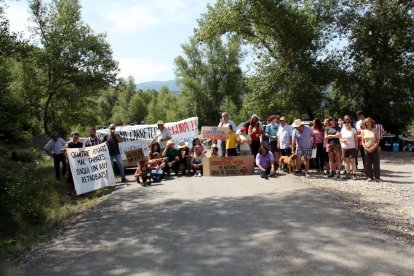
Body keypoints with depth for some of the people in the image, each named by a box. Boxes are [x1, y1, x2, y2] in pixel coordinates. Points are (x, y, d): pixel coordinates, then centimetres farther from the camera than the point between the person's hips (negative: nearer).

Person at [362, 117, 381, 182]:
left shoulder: (375, 130, 2)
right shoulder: (364, 131, 6)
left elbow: (378, 140, -1)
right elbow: (362, 141, 6)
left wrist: (373, 148, -13)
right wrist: (366, 148, -9)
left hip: (374, 149, -2)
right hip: (366, 149, 2)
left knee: (376, 163, -1)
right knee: (368, 164, 1)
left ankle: (377, 177, 6)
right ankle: (370, 177, 10)